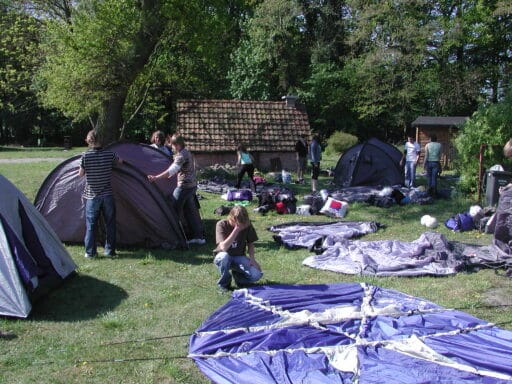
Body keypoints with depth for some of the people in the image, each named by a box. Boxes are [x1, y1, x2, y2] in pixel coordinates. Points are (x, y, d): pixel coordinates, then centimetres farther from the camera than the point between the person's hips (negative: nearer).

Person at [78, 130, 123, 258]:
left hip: (92, 196, -1)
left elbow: (81, 173, 0)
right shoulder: (109, 154, -4)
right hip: (107, 195, 1)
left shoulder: (85, 156, -9)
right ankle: (110, 251, 15)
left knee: (91, 224, 8)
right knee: (110, 223, 11)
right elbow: (120, 162, 16)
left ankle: (90, 252, 10)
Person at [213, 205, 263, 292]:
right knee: (224, 257, -40)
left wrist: (252, 259, -12)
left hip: (239, 257, 2)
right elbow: (223, 247, -31)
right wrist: (236, 230, -35)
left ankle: (237, 275, 10)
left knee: (256, 275, -24)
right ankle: (224, 283, -10)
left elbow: (250, 243, 4)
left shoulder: (247, 225, -9)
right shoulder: (221, 225, -20)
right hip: (224, 256, -2)